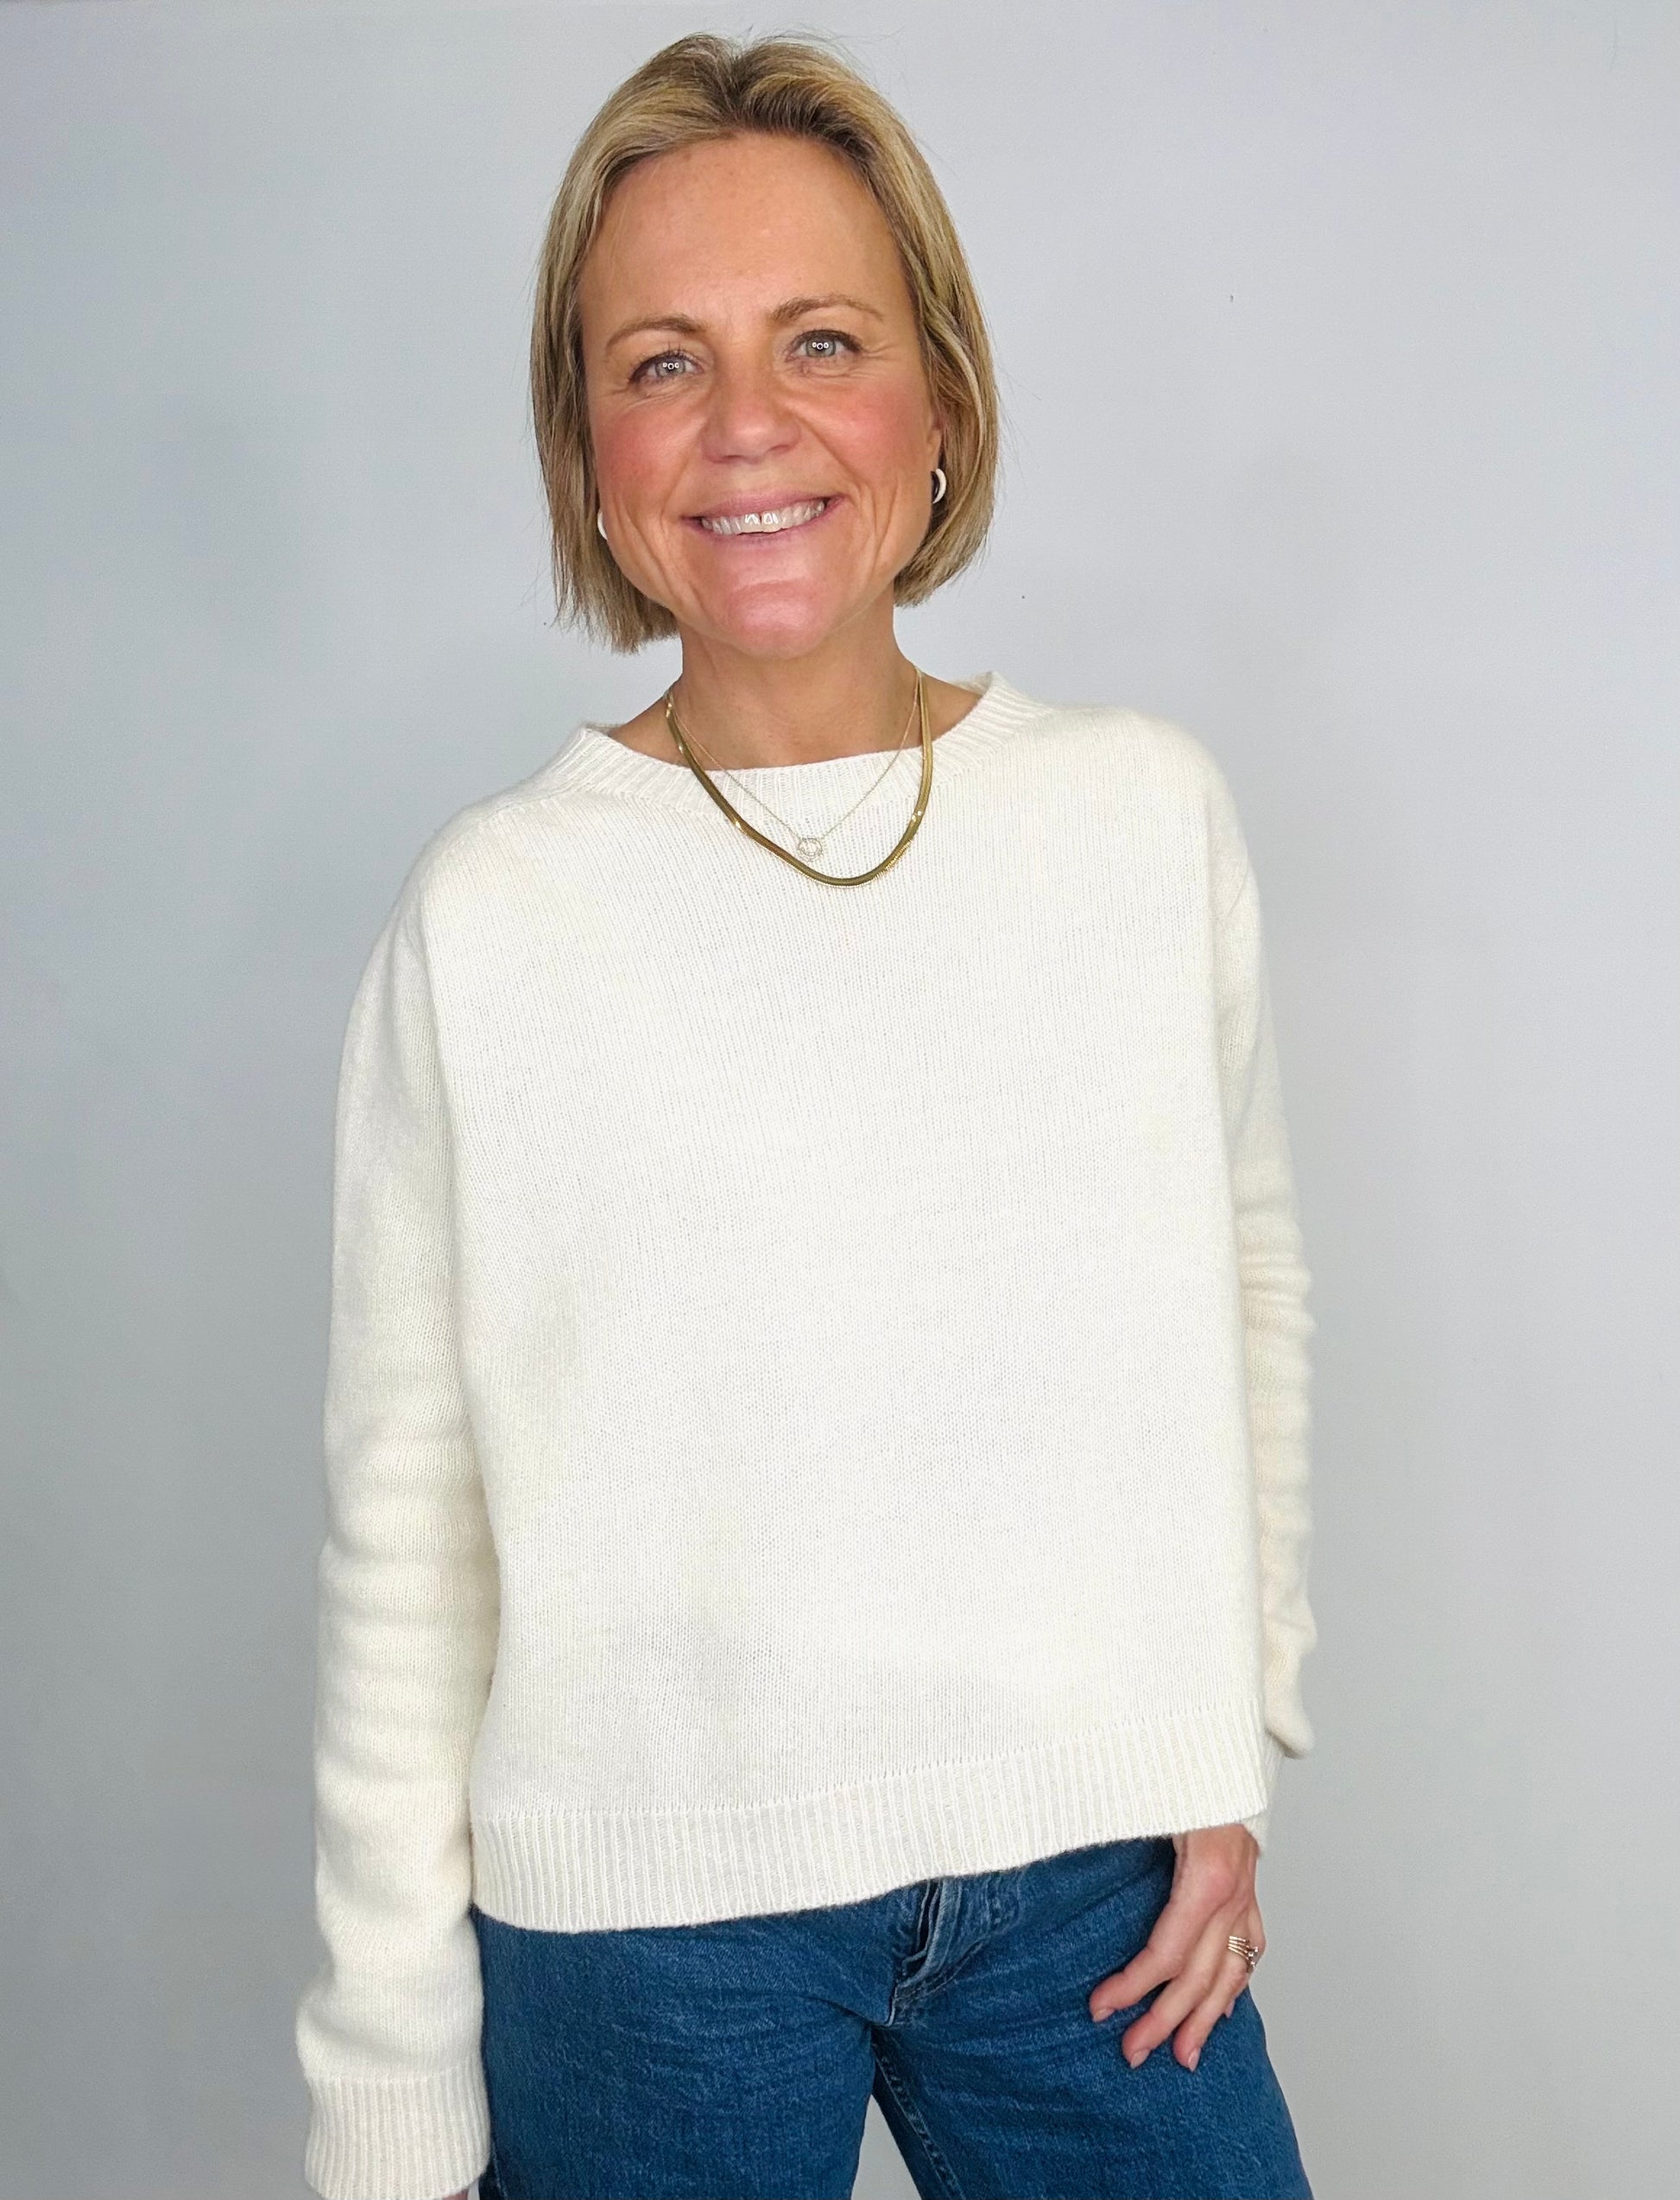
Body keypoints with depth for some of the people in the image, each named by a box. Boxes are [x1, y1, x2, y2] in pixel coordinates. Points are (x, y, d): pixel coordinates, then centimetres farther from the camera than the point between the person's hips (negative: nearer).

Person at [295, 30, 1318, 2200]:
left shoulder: (1153, 814, -4)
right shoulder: (489, 909, -11)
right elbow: (403, 1526, -6)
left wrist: (1229, 1752, 4)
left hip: (1093, 1880, 3)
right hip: (640, 1917, -2)